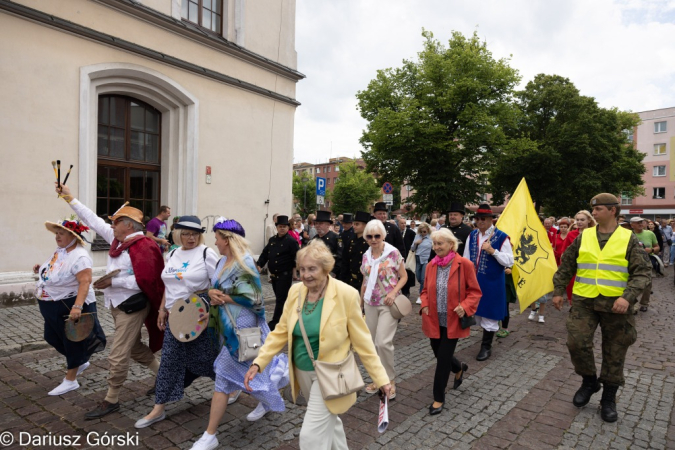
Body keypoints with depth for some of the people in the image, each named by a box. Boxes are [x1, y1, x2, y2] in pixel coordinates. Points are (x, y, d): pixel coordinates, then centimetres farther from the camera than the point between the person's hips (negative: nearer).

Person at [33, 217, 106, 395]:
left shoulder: (79, 257, -27)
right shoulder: (61, 250, 4)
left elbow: (85, 282, -36)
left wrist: (77, 307, -45)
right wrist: (42, 268, 5)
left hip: (70, 307, -10)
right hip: (53, 307, 10)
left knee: (73, 341, 5)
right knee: (53, 337, 21)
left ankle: (70, 380, 19)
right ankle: (80, 362, 39)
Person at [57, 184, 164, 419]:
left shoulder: (142, 247, -21)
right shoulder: (118, 239, 5)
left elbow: (144, 281, -26)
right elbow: (94, 221, 12)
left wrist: (113, 282, -22)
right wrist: (69, 198, 14)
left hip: (133, 307, -10)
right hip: (117, 305, 10)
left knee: (117, 355, -1)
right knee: (135, 348, 20)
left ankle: (111, 400, 15)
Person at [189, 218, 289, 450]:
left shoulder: (244, 264, -21)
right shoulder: (223, 261, 6)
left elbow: (252, 299, -23)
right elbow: (213, 287, 11)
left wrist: (223, 298, -18)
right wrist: (212, 293, -11)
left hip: (241, 327, -9)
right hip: (228, 326, 9)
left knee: (224, 376, -2)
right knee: (239, 371, 23)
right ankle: (266, 400, 47)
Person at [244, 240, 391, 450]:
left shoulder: (346, 294, -19)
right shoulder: (295, 291, -5)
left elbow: (362, 340, -13)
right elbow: (281, 332, 1)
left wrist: (380, 378, -11)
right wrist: (258, 363, -8)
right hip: (302, 371, 6)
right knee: (328, 421, 25)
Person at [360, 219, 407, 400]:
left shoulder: (393, 253, -9)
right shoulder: (366, 256, 6)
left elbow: (404, 277, -5)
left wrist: (393, 292, -20)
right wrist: (360, 303, 15)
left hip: (388, 304, -5)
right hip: (370, 304, 5)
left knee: (383, 342, -11)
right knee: (373, 343, 10)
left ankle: (390, 380, 9)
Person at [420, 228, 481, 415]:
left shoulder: (464, 264, -12)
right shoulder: (431, 266, 1)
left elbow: (475, 291, -5)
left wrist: (465, 307, -20)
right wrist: (425, 305, -5)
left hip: (453, 321, -4)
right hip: (434, 320, 5)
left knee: (443, 359, -1)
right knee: (441, 356, 18)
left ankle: (439, 398, 18)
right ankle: (459, 368, 52)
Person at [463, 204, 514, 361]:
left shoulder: (501, 237, -9)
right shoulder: (472, 235, 7)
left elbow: (509, 261, -12)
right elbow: (466, 259, 10)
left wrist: (493, 251, -23)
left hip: (492, 283, -5)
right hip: (474, 281, 5)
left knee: (488, 314, 2)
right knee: (477, 312, 13)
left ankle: (486, 347, 15)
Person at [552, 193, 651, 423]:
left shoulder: (629, 239, -2)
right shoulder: (583, 237, 5)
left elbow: (642, 272, -6)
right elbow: (566, 266, 11)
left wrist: (628, 296, -20)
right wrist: (558, 291, 8)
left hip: (615, 305, -1)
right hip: (584, 301, 2)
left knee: (614, 353, 8)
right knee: (576, 342, -9)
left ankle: (609, 399, 25)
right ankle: (589, 381, 19)